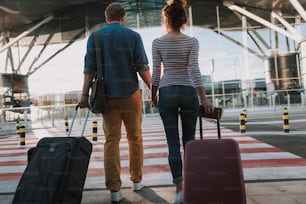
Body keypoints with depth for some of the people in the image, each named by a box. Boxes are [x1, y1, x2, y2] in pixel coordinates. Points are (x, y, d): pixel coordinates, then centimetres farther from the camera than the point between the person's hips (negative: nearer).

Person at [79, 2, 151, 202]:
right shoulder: (133, 36, 0)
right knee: (135, 138, 12)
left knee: (111, 140, 5)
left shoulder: (95, 37, 5)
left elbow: (89, 68, -1)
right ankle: (137, 180, 25)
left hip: (107, 96, 1)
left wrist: (85, 94, 0)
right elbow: (142, 67, -5)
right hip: (130, 94, -1)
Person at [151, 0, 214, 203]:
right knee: (189, 140, 15)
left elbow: (156, 73, 0)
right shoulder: (192, 41, 0)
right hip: (189, 92, 1)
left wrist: (153, 95, 12)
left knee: (173, 143, 5)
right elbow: (195, 70, -11)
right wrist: (203, 97, -11)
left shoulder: (158, 43, 0)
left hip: (166, 93, 0)